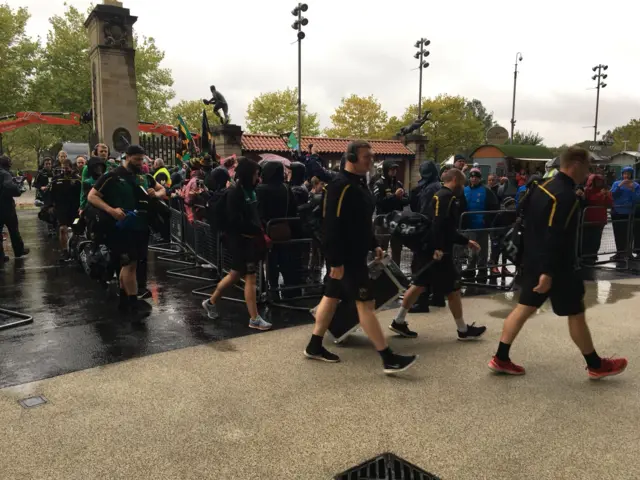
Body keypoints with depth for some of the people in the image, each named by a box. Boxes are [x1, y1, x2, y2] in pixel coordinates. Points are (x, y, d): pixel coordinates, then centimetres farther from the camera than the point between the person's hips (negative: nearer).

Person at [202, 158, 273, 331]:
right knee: (250, 277, -2)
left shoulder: (249, 190, 10)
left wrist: (260, 230, -3)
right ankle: (254, 319, 8)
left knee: (235, 275, 18)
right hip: (240, 240, -8)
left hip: (250, 238, 9)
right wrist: (258, 231, -17)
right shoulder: (234, 193, -15)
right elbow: (235, 221, -22)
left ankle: (211, 302, 36)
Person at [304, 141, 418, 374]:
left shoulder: (359, 183, 13)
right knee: (365, 303, -6)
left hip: (355, 254, 10)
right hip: (345, 257, -10)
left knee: (331, 297, 16)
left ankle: (315, 346, 28)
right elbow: (332, 227, -25)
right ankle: (388, 359, 1)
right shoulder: (341, 186, -20)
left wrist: (373, 245, 17)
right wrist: (336, 262, -26)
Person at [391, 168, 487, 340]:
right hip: (436, 251, -10)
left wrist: (466, 241, 25)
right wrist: (438, 248, -30)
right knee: (453, 289, 2)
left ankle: (399, 322, 18)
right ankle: (463, 330, 16)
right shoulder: (447, 196, -13)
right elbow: (438, 224, -26)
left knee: (419, 285, 14)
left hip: (427, 249, 10)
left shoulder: (442, 195, 19)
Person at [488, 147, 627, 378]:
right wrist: (548, 272, -27)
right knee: (576, 313, 7)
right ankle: (596, 365, 25)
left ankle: (500, 359, 13)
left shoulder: (544, 186, 9)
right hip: (556, 266, -9)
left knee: (524, 307, 11)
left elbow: (530, 224, 17)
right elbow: (554, 237, -27)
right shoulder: (566, 195, -21)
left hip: (533, 261, 9)